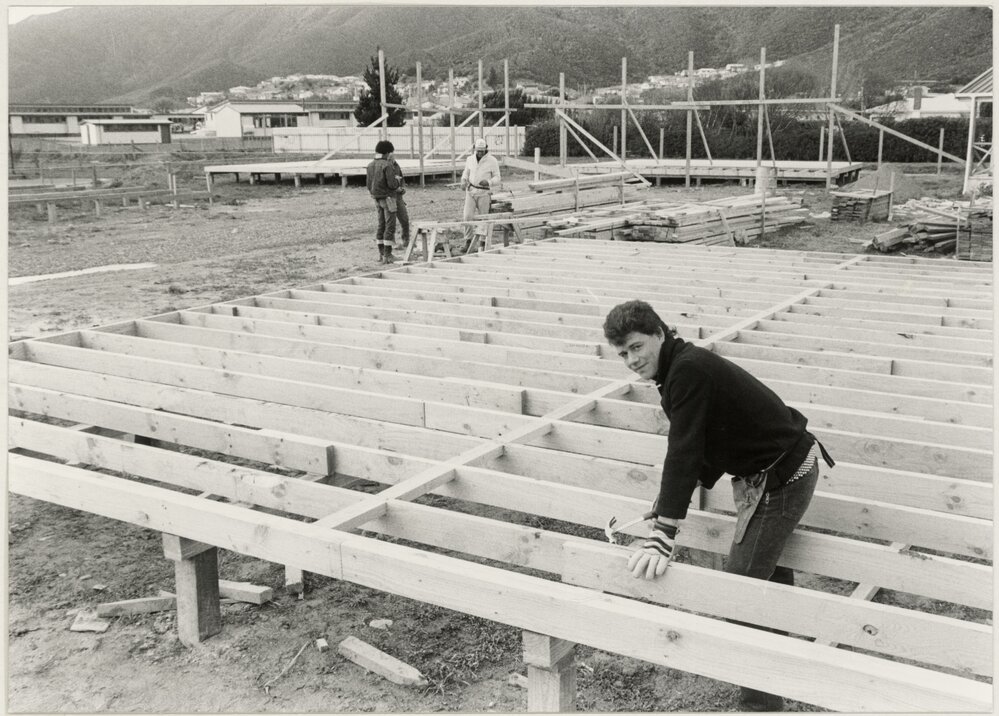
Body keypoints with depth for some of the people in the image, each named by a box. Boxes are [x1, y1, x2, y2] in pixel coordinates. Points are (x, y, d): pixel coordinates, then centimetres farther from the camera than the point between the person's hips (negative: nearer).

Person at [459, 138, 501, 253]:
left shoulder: (492, 161, -8)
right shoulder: (470, 159, 3)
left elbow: (497, 178, -4)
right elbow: (466, 173, 17)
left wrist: (488, 182, -24)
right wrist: (464, 182, -4)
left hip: (484, 192, -3)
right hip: (471, 191, 3)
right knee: (467, 216, -7)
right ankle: (468, 240, 8)